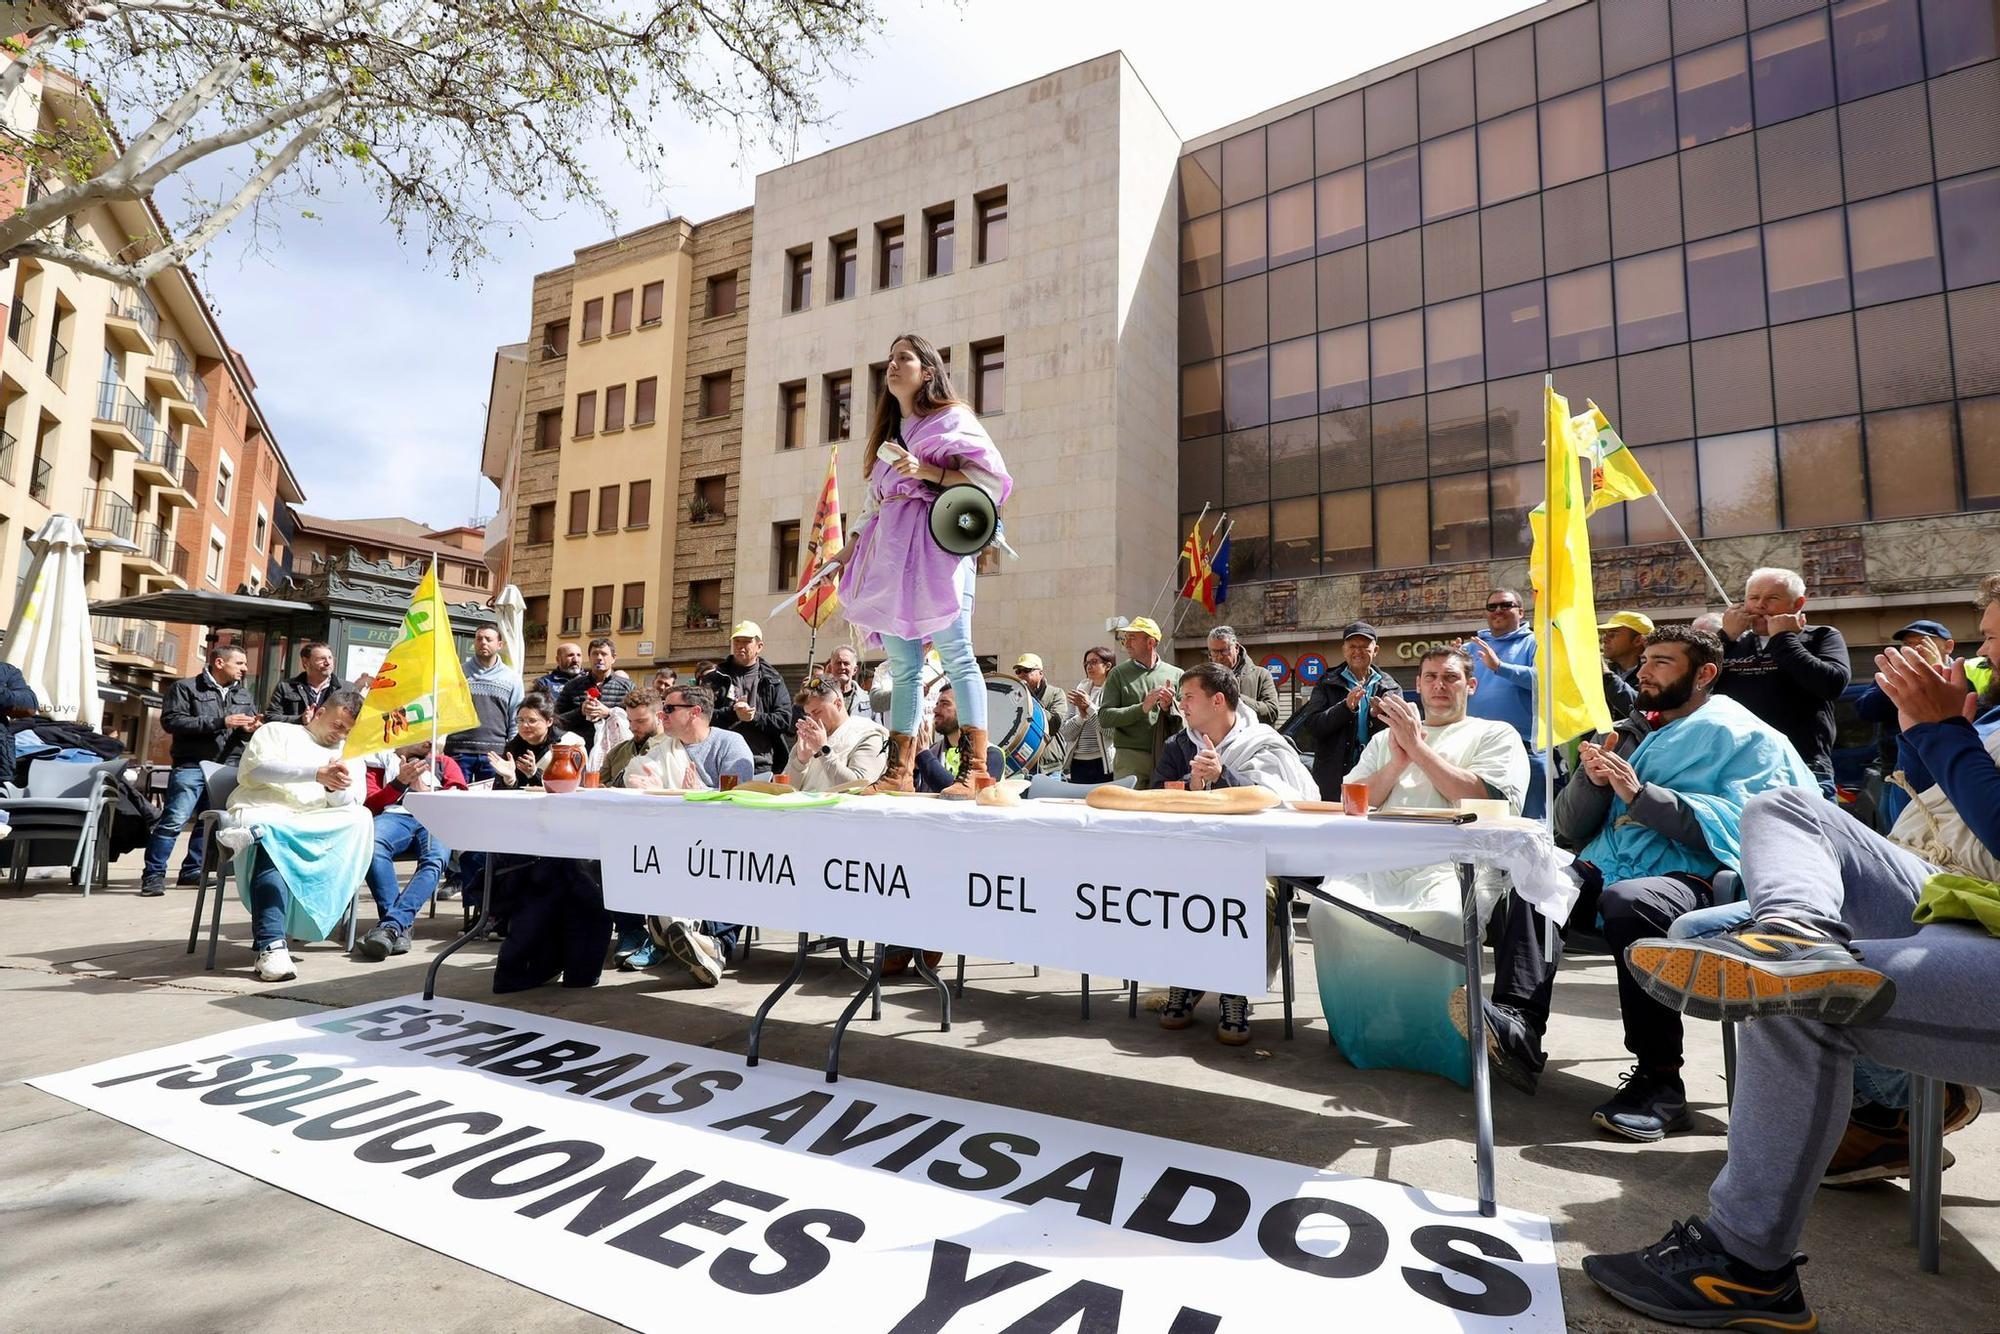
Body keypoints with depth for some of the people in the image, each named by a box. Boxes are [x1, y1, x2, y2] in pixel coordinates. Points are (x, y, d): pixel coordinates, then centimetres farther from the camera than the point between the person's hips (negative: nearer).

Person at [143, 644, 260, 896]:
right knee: (174, 820, -10)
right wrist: (220, 722, -17)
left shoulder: (244, 695, 18)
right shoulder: (186, 687, 1)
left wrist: (249, 730, -2)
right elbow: (171, 721, -10)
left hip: (229, 768, 5)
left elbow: (248, 729, 24)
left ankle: (192, 871, 18)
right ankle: (154, 874, -2)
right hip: (192, 765, -5)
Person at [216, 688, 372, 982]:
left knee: (359, 819, -28)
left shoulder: (350, 756, 24)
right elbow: (252, 769, -3)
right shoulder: (277, 731, 18)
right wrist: (317, 773, -15)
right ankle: (271, 946, -45)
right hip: (262, 811, -3)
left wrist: (336, 788, -16)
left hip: (315, 825, 3)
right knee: (272, 840, -38)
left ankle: (256, 834, -38)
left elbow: (350, 803, 9)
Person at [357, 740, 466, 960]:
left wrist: (424, 790, -1)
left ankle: (390, 925, -46)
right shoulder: (381, 761, 31)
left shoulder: (444, 763, 32)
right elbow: (369, 806, 13)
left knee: (435, 860, -36)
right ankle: (402, 925, -38)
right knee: (372, 844, -37)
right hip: (394, 816, 0)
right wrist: (401, 781, -3)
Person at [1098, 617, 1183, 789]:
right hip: (1130, 757, -1)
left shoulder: (1175, 674, 8)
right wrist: (1142, 708, -15)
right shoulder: (1119, 674, 5)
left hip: (1167, 755, 2)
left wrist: (1170, 706, -12)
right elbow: (1104, 718, -5)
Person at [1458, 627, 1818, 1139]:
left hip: (1690, 880, -6)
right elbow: (1570, 829, 18)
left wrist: (1639, 794, -16)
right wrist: (1591, 779, -1)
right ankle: (1517, 1027, -37)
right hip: (1606, 869, 6)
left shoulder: (1744, 736, 8)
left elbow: (1738, 826, -12)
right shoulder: (1630, 733, 25)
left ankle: (1659, 1080, -26)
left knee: (1627, 899, -36)